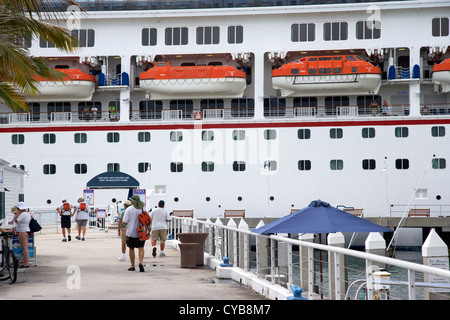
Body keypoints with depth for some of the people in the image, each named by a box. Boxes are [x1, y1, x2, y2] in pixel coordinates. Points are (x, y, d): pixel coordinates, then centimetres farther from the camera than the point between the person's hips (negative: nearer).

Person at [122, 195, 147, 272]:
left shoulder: (129, 209, -9)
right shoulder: (143, 208, 1)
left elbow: (125, 221, -11)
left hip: (131, 232, -2)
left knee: (131, 249, 11)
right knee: (141, 248, 1)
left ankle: (132, 266, 16)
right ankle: (141, 263, -22)